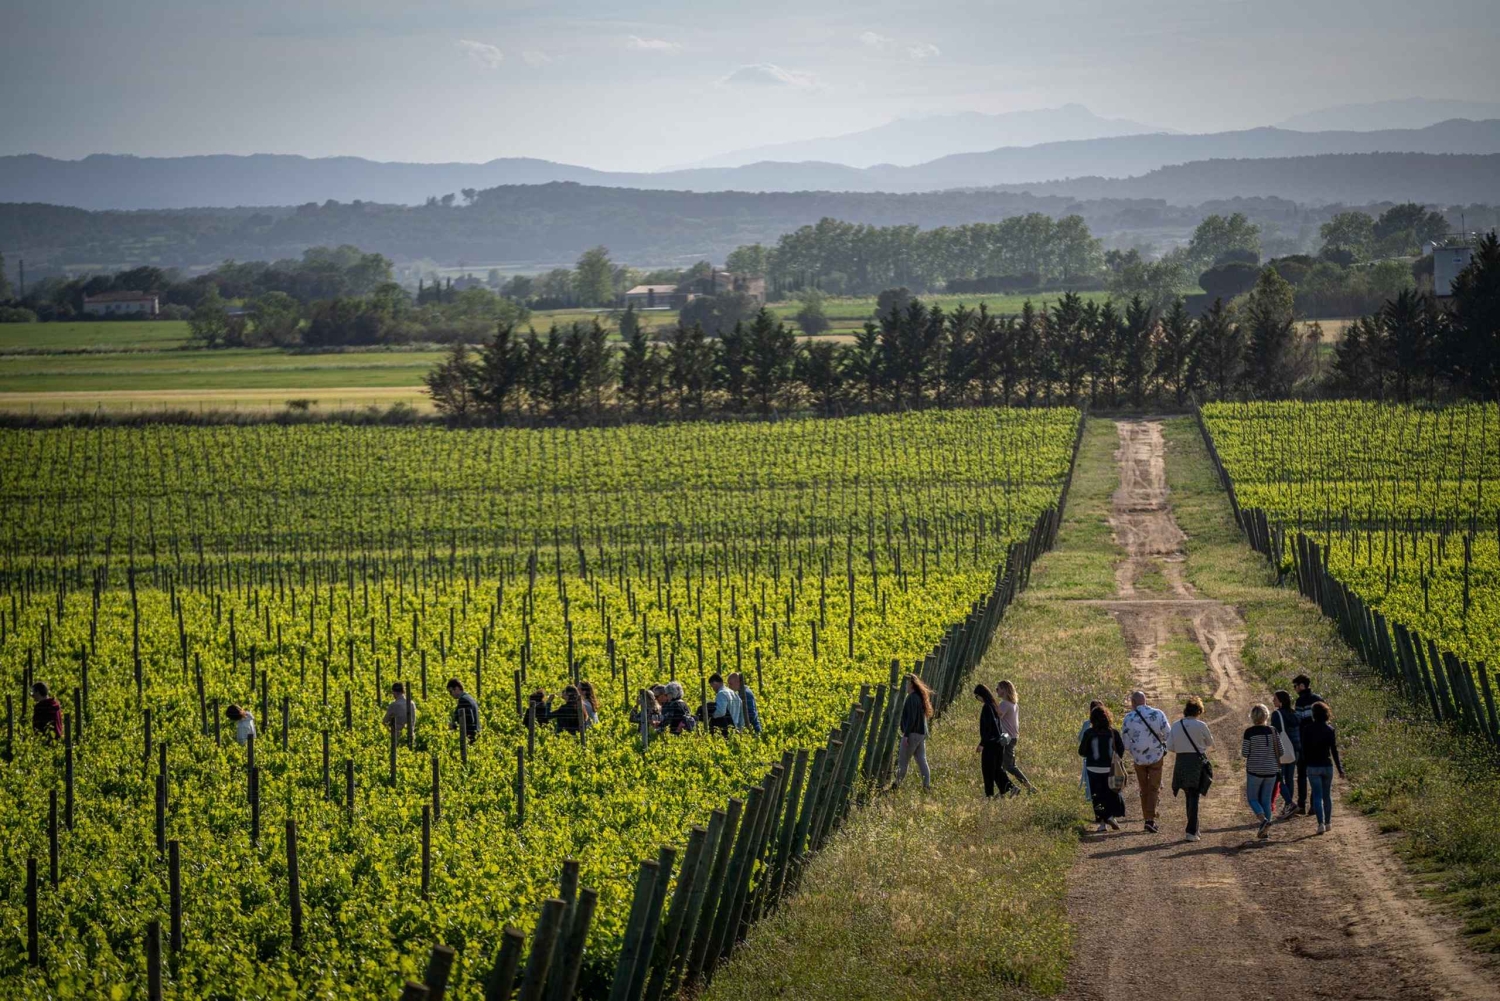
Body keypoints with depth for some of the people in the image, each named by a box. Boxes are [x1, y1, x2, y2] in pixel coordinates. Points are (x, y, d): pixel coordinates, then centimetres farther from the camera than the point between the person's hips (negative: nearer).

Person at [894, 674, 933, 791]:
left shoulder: (912, 698, -14)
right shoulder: (920, 697, 14)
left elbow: (911, 718, -20)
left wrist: (906, 734, -21)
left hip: (913, 733, -9)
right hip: (922, 733, 9)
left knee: (903, 761, -2)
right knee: (922, 760, 7)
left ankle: (897, 785, 2)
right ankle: (927, 785, 2)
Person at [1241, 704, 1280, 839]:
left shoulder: (1249, 732, -11)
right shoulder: (1272, 731, -2)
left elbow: (1244, 754, -11)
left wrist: (1242, 742, 8)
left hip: (1254, 771, -3)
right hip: (1271, 771, 3)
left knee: (1252, 798, 10)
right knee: (1266, 800, 12)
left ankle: (1264, 820, -15)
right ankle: (1265, 831, 12)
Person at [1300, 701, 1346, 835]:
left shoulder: (1307, 728, -6)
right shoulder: (1329, 729, -4)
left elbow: (1304, 748, -1)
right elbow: (1334, 750, -5)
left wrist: (1306, 761, 13)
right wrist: (1340, 769, 0)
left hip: (1313, 767, -1)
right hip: (1327, 766, 1)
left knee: (1317, 795, -1)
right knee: (1327, 795, 16)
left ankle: (1321, 823, -15)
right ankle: (1328, 823, 23)